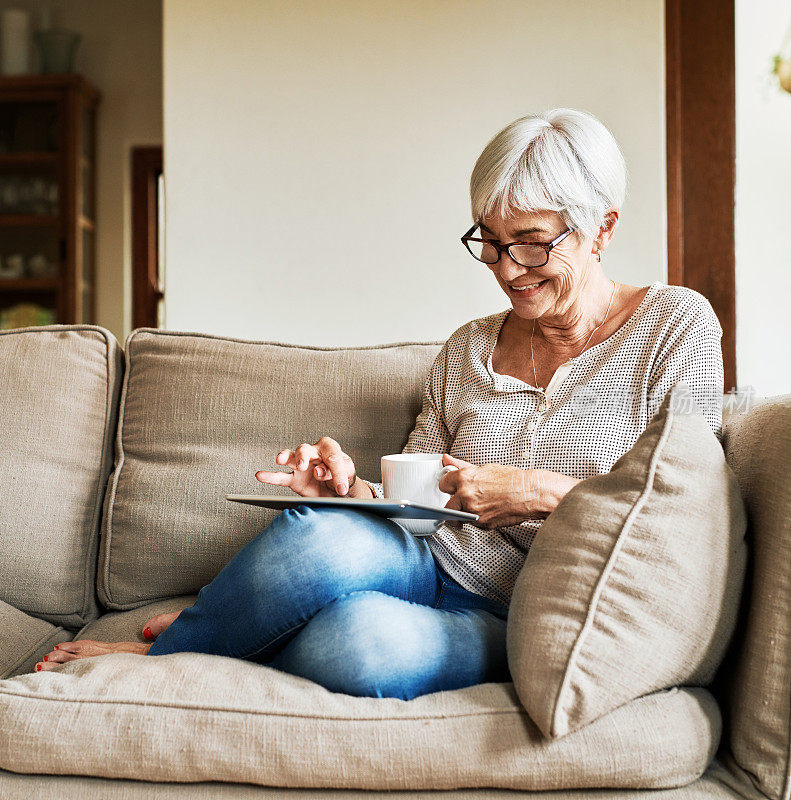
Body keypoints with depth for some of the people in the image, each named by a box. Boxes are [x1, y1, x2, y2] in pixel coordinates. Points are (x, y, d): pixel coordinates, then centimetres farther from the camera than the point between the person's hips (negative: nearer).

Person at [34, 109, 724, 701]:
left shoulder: (677, 324, 3)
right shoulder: (468, 350, 13)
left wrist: (545, 492, -17)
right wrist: (356, 490, -8)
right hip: (430, 571, 3)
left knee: (366, 641, -37)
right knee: (320, 531, -35)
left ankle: (163, 650, -9)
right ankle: (197, 635, -6)